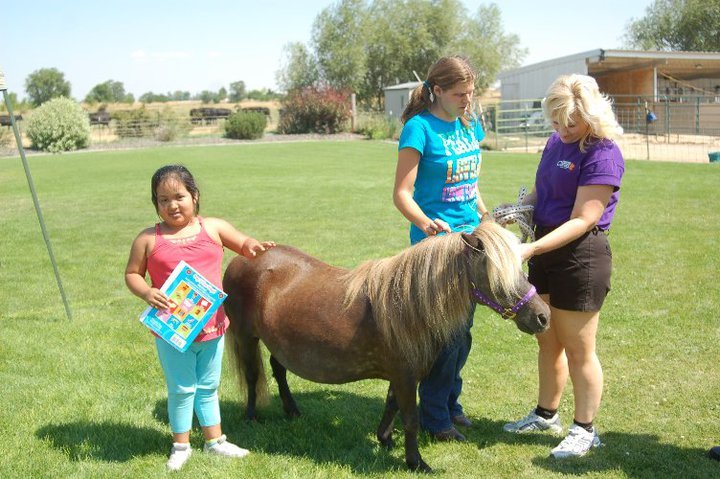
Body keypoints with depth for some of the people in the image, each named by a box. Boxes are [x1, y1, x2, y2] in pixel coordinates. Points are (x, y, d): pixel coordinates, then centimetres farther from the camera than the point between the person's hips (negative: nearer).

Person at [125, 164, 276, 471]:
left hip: (212, 326, 2)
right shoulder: (149, 239, -5)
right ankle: (180, 445, 30)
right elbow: (132, 274, 1)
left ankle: (214, 440, 34)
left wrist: (253, 247, -14)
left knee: (208, 387, 18)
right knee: (181, 389, 10)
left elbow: (243, 244, 10)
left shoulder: (214, 228, -1)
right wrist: (146, 293, -19)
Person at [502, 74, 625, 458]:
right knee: (548, 342, 19)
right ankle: (546, 415, 36)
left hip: (580, 257, -8)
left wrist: (532, 249, -29)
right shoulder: (556, 142, 7)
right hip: (546, 253, 8)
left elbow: (581, 221, -22)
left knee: (578, 350, 5)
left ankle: (584, 430, 22)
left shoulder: (603, 154, -17)